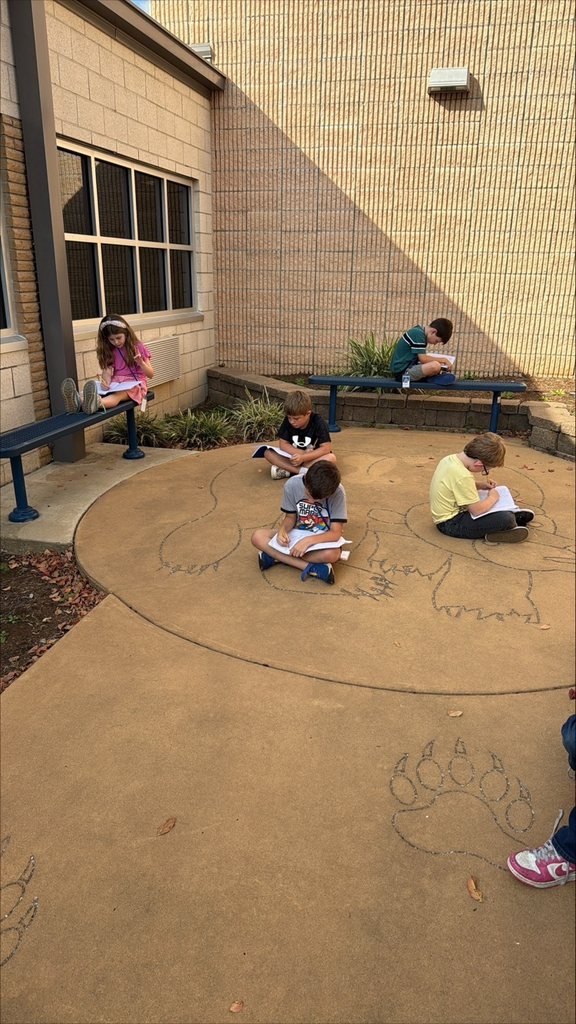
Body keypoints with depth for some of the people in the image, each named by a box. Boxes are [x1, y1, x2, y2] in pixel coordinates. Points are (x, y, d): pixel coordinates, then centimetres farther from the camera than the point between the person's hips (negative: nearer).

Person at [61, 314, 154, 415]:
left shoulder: (138, 347, 0)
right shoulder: (110, 351, 12)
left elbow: (150, 374, -1)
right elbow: (107, 370, 0)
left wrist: (141, 363, -22)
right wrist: (106, 383, -23)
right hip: (115, 382, 5)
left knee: (119, 394, -39)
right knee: (94, 389, -28)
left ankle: (97, 403, -72)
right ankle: (78, 401, -62)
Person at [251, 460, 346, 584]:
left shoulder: (338, 492, -24)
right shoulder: (292, 485, -18)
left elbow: (335, 533, -23)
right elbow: (290, 517, -3)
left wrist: (308, 540, -37)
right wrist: (283, 529, -25)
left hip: (323, 538, -4)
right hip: (297, 534, 4)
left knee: (332, 554, -39)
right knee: (257, 537, -21)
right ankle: (311, 568, -26)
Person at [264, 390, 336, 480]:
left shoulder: (318, 422, -17)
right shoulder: (287, 421, -10)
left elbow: (326, 448, -22)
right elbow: (283, 444, -10)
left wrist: (303, 457, -34)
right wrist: (302, 452, -26)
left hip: (313, 459, -2)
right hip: (294, 457, 3)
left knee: (331, 458, -35)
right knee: (268, 453, -20)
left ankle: (287, 471, -33)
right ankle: (304, 471, -33)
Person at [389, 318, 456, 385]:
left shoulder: (419, 331, 13)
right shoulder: (418, 334, -16)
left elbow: (421, 357, 16)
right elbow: (423, 359, -21)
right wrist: (444, 360, -10)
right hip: (402, 371, -11)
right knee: (435, 366, -29)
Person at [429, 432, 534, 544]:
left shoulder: (450, 459, -4)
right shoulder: (462, 476, -30)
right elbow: (477, 510, -24)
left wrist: (479, 485, 6)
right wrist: (492, 497, -6)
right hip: (452, 524, -10)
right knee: (505, 519, -16)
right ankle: (513, 518, 13)